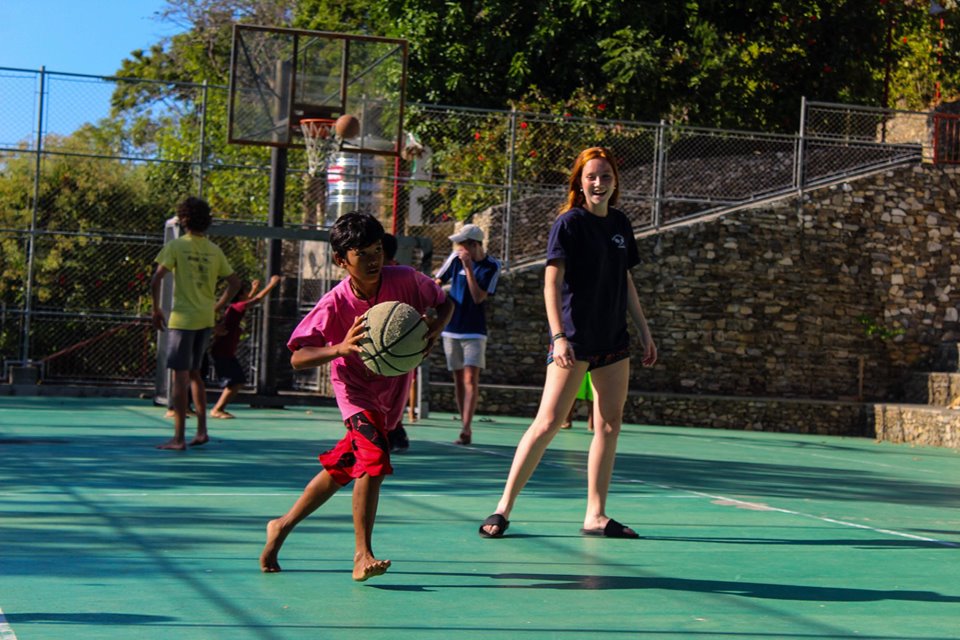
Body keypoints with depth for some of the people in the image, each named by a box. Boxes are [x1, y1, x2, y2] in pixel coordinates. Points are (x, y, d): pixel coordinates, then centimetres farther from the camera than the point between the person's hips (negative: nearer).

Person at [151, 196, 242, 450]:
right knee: (194, 373, 19)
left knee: (180, 376, -3)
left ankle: (179, 437, -3)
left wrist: (156, 310, -2)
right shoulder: (214, 250, 6)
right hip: (205, 320, 5)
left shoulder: (176, 246, -7)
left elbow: (156, 280, -13)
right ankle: (201, 431, 18)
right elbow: (235, 282, 10)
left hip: (182, 319, -5)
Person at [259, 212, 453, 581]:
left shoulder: (405, 280, -17)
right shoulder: (334, 305, -23)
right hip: (357, 390, -4)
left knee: (341, 469, 10)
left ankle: (283, 526, 30)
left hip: (393, 389, 4)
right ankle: (362, 556, -16)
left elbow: (444, 303, 1)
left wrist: (434, 328, -22)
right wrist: (339, 348, -43)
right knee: (374, 457, -26)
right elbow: (297, 358, -25)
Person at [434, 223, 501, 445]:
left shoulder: (492, 266, -8)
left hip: (474, 331, -3)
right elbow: (437, 283, 12)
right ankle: (465, 426, 14)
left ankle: (466, 428, -20)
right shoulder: (456, 258, -1)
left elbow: (479, 297, -16)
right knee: (459, 379, 7)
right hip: (451, 329, 3)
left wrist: (469, 267, -20)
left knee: (471, 379, -14)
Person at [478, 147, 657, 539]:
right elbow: (552, 283, -13)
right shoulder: (569, 223, -8)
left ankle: (595, 516, 12)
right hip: (574, 340, -7)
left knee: (609, 425, 5)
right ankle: (503, 509, -4)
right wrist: (559, 336, -23)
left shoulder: (620, 223, 12)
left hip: (613, 340, 7)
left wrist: (644, 331, 19)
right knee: (548, 422, -11)